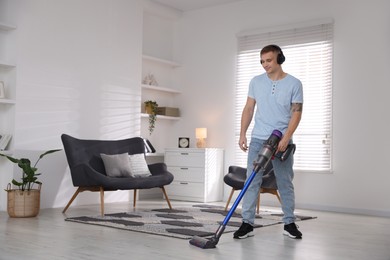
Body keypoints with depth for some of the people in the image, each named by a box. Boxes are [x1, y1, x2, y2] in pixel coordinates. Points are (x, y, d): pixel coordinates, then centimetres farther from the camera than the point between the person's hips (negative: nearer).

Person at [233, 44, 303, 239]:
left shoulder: (294, 84, -2)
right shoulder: (256, 82, 7)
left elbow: (296, 113, -6)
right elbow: (249, 109, 9)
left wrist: (286, 138, -17)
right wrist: (242, 133, 0)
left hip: (282, 141, -2)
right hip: (258, 139, 2)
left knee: (285, 183, 6)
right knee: (252, 181, -2)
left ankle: (289, 223, 17)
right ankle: (247, 223, 2)